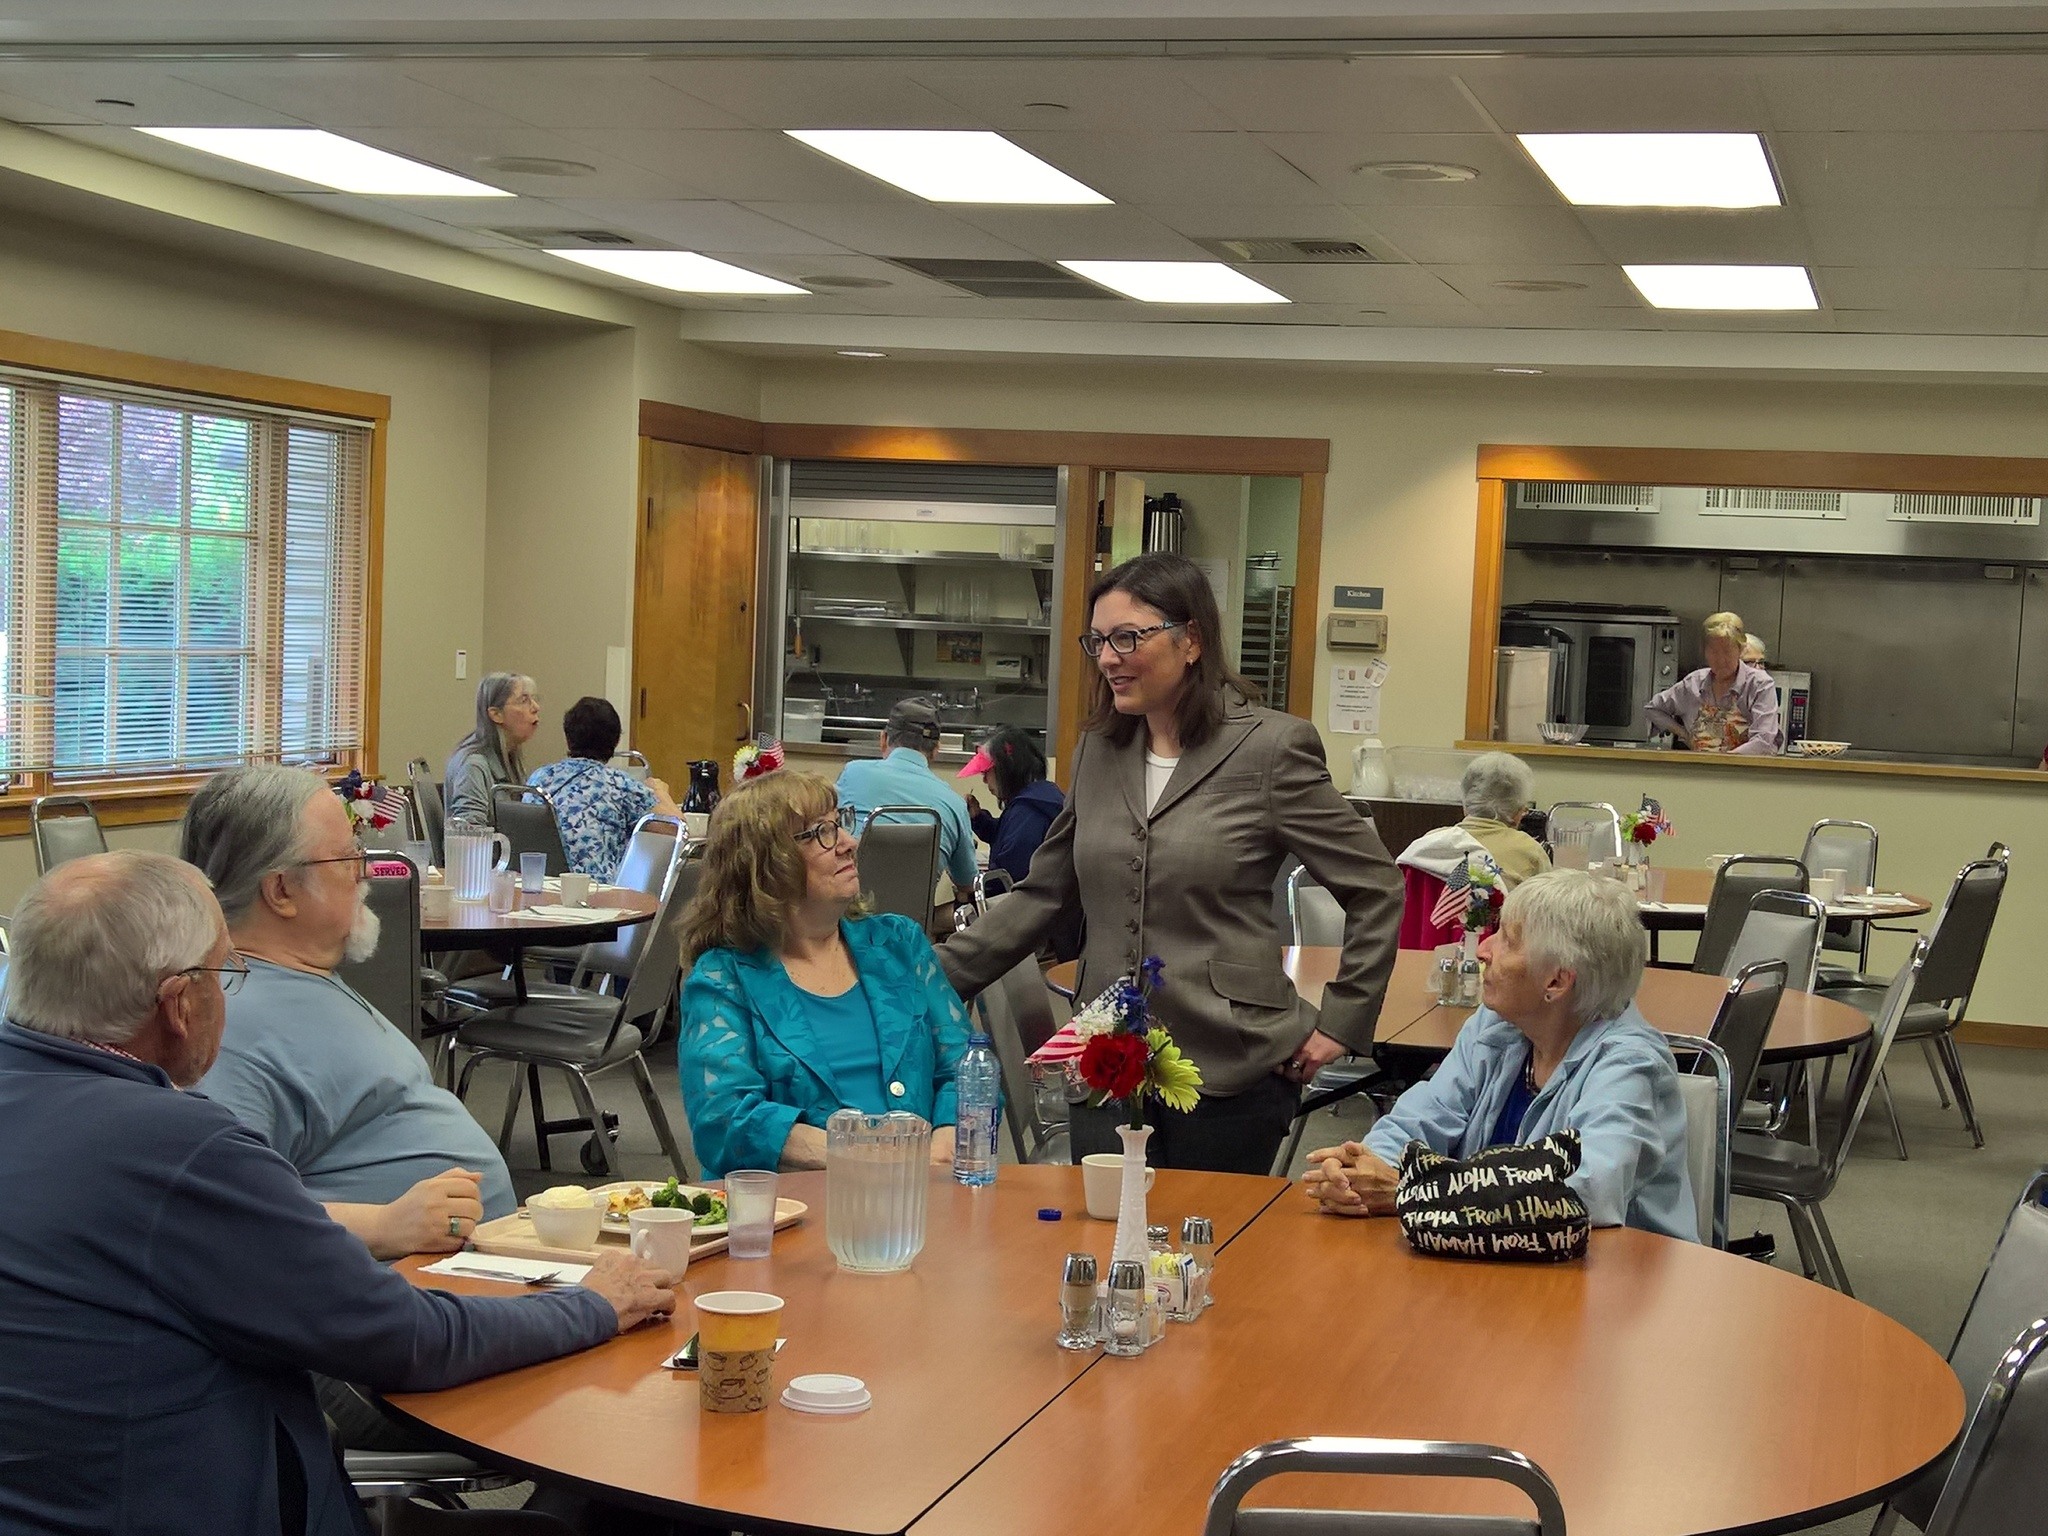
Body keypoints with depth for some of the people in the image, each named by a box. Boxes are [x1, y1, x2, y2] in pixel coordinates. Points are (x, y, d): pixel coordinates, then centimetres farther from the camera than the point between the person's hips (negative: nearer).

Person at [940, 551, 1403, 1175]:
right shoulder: (1098, 750, 9)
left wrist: (1341, 1024, -3)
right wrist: (936, 978, 7)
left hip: (1231, 1071, -4)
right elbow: (1044, 895, 14)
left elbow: (1376, 890, -2)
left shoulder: (1271, 748, -7)